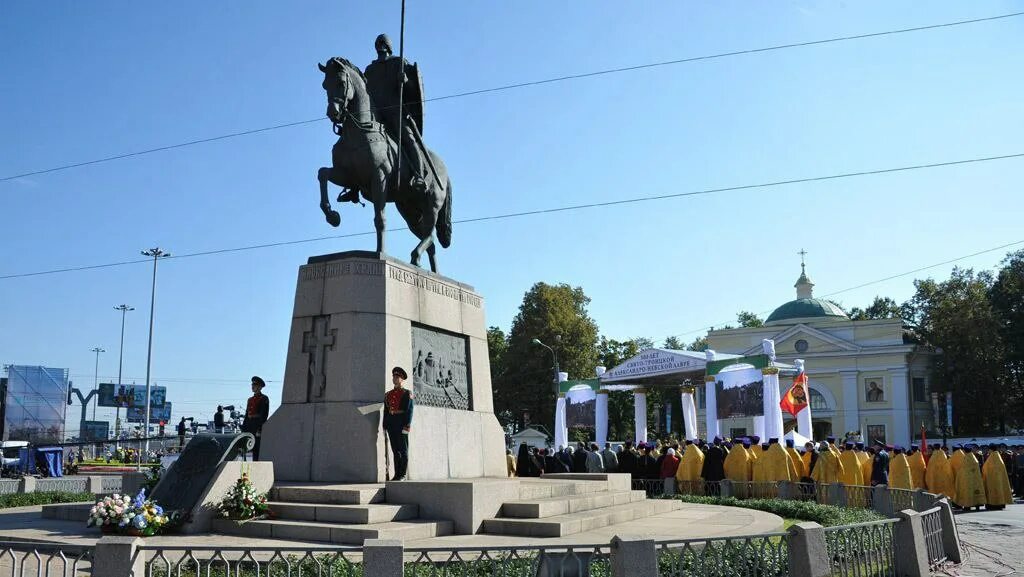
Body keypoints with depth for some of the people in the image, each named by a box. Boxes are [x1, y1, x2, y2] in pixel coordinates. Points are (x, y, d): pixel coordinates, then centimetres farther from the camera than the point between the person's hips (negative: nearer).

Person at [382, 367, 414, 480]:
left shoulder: (407, 394, -1)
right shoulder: (388, 394, 15)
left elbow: (409, 410, -7)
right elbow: (385, 410, 15)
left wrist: (407, 426, -15)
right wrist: (385, 426, 10)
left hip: (401, 423, -5)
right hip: (391, 423, 5)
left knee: (403, 450, -2)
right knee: (395, 450, 7)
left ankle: (403, 475, 1)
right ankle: (397, 474, 11)